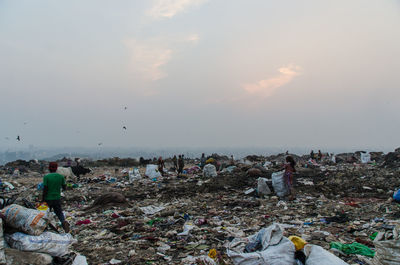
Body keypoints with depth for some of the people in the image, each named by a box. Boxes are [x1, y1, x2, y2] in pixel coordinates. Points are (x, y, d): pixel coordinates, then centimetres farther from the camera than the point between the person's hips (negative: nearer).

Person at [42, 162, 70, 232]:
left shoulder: (46, 177, -11)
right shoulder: (61, 176, -2)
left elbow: (45, 189, -13)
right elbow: (64, 188, 2)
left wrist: (43, 199, -4)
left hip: (48, 199, -2)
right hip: (57, 198, 2)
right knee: (59, 212, 12)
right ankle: (63, 221, -16)